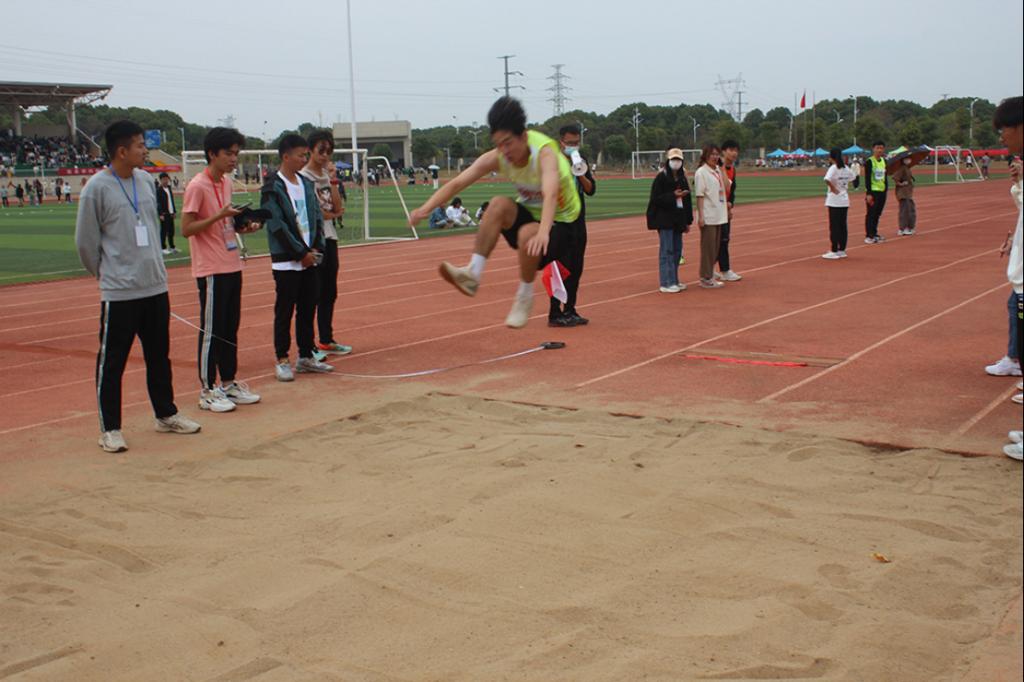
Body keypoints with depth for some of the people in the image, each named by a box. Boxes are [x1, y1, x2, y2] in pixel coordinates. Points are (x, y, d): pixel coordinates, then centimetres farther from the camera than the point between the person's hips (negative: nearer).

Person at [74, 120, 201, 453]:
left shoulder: (146, 181, 7)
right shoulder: (97, 187, -12)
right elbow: (85, 241, -6)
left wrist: (152, 265, 15)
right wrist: (108, 273, 5)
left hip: (156, 286, 6)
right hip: (119, 291, -6)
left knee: (159, 355, 16)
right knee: (111, 361, 2)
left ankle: (166, 415, 29)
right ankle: (109, 429, 12)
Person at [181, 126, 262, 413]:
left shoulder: (226, 182, 12)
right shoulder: (197, 186, -13)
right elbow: (186, 228, -16)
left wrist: (242, 227, 3)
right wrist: (219, 216, -23)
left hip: (232, 266, 8)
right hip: (211, 270, -8)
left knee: (230, 329, 13)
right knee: (212, 331, -1)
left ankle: (229, 383, 23)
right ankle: (207, 391, 8)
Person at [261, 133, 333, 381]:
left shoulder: (307, 184, 11)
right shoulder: (272, 188, -9)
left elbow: (317, 217, 12)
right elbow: (277, 226, -14)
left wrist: (316, 248, -1)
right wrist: (301, 253, -13)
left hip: (310, 258, 6)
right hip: (287, 261, -6)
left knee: (308, 309, 11)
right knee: (285, 311, 0)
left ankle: (306, 356, 20)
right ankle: (282, 360, 7)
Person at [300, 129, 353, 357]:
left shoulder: (329, 175, 13)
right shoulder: (304, 176, -9)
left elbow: (338, 207, 2)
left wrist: (333, 179, -5)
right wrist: (332, 214, 1)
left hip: (330, 238, 7)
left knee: (330, 292, 12)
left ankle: (326, 340, 22)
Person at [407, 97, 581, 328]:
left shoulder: (545, 153, -30)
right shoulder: (497, 157, -14)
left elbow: (550, 194, -48)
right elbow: (457, 183, -18)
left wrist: (543, 232, -67)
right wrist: (426, 208, -34)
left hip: (560, 219, -5)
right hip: (528, 211, 5)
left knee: (528, 234, -36)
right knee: (499, 204, -26)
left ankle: (525, 298, -12)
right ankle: (473, 273, -27)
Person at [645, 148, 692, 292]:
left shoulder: (682, 178, 12)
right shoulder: (661, 177, -7)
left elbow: (687, 200, 15)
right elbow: (656, 199, -12)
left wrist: (688, 221, 13)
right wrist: (673, 195, -21)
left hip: (678, 219, 7)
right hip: (664, 220, -7)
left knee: (677, 250, 10)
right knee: (667, 250, -6)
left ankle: (674, 281, 19)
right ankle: (666, 283, -4)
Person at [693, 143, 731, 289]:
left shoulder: (717, 170, 13)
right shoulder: (701, 172, -9)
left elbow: (726, 187, 4)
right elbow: (700, 195, -13)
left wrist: (721, 169, 1)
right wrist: (701, 216, -18)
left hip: (719, 215, 8)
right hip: (708, 216, -8)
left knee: (715, 247, 12)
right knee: (708, 247, -3)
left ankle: (710, 275, 20)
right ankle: (706, 278, 3)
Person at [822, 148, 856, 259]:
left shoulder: (834, 168, -14)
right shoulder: (846, 168, 7)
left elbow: (827, 180, -31)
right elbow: (853, 177, 24)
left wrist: (833, 188, -17)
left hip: (834, 201, -7)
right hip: (845, 200, 7)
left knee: (834, 226, -2)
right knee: (843, 226, 11)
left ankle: (834, 251, -1)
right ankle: (842, 250, 17)